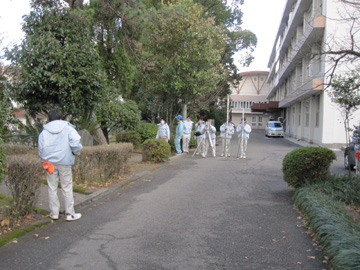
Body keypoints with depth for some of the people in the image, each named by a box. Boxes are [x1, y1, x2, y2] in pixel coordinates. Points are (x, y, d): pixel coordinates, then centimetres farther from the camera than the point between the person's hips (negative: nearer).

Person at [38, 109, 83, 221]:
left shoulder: (44, 132, 6)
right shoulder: (68, 129, -2)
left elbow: (41, 148, 3)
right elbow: (75, 142, -16)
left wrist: (45, 159, 16)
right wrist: (75, 152, 1)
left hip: (50, 162, 3)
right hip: (64, 162, -2)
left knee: (52, 188, 11)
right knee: (67, 188, 5)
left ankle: (54, 213, 17)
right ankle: (70, 213, 10)